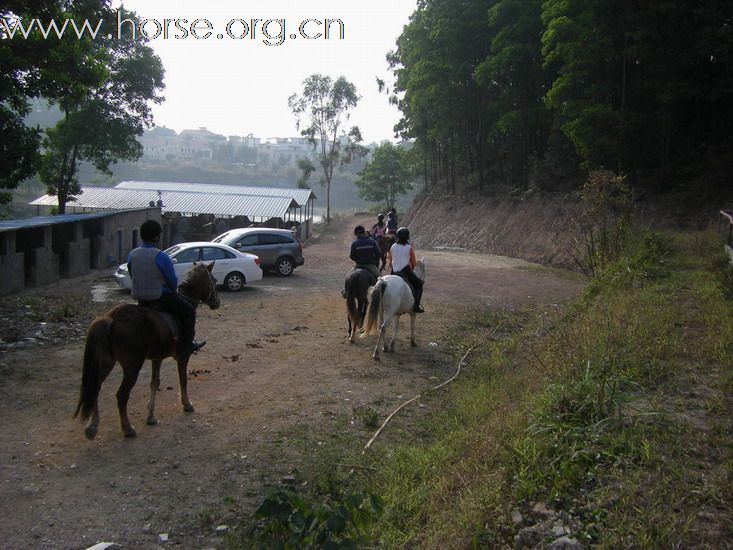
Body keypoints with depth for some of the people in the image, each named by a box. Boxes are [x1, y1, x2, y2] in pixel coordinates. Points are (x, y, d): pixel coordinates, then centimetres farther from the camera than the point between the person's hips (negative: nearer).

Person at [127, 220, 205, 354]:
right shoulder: (161, 256, -21)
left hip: (141, 300, 7)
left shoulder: (132, 255, -2)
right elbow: (173, 281, -13)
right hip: (161, 297, -7)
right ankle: (187, 345, 12)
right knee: (189, 311, 13)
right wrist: (173, 291, 10)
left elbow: (133, 277, 9)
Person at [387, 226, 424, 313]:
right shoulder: (409, 248, -8)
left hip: (394, 273, 4)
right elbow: (414, 263, 0)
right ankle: (416, 305, -1)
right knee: (419, 285, 13)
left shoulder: (393, 247, 3)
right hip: (406, 272, -4)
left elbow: (390, 261, 10)